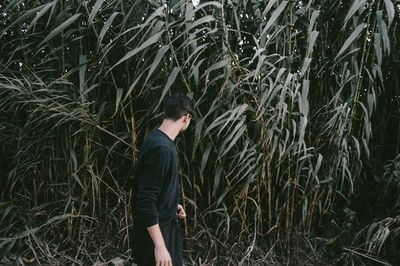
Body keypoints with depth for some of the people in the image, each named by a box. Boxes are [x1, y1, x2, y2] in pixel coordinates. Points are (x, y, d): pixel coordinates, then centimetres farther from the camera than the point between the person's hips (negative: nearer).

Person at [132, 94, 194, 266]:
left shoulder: (161, 141, 5)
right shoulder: (160, 148, -26)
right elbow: (145, 202, -29)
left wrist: (173, 205, 29)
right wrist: (159, 245, -28)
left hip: (166, 223, 10)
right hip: (154, 230, -10)